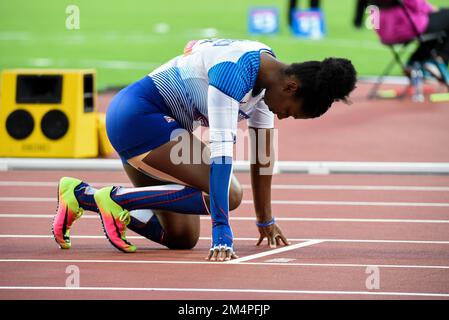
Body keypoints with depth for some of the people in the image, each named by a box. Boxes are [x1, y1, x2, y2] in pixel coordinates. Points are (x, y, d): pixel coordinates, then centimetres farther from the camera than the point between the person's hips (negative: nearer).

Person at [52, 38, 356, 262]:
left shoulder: (268, 71, 2)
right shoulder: (234, 72, -27)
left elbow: (263, 147, 12)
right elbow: (221, 151, -32)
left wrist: (265, 220, 16)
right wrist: (222, 234, -36)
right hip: (138, 114, -10)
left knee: (182, 237, 6)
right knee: (228, 195, -22)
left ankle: (81, 195, 11)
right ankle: (116, 198, -16)